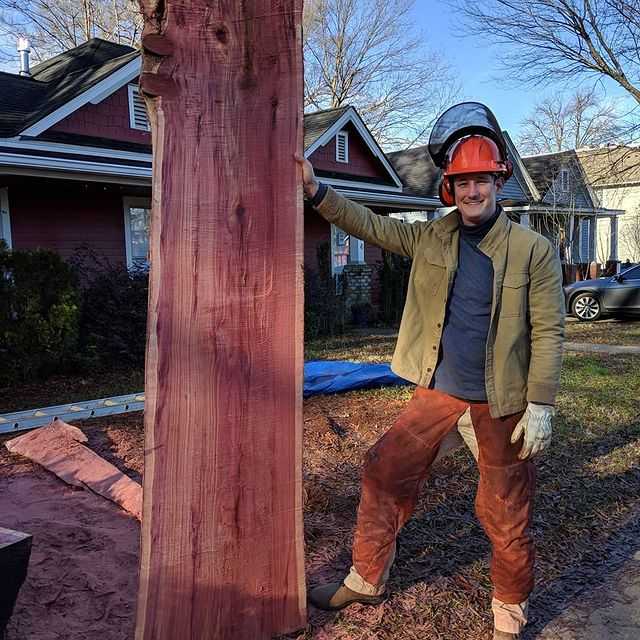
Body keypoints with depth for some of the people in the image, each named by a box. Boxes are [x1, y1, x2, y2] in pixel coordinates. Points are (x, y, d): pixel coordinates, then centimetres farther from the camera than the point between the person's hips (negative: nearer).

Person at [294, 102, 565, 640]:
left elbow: (548, 332, -10)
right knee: (385, 474, 7)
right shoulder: (432, 238, 1)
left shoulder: (534, 251, -10)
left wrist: (540, 405, -15)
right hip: (438, 388, 4)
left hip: (500, 397, -3)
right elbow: (369, 224, 1)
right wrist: (315, 189, -11)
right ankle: (367, 580, 27)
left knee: (505, 513, 9)